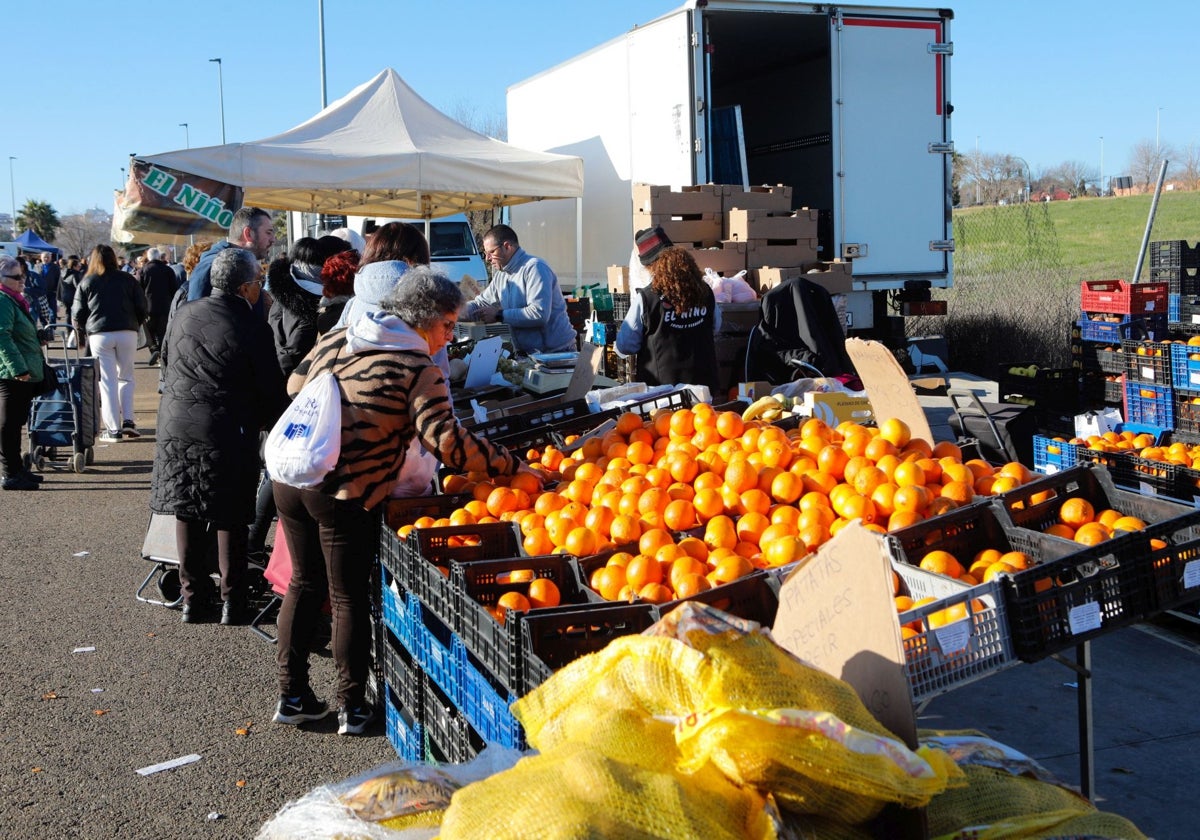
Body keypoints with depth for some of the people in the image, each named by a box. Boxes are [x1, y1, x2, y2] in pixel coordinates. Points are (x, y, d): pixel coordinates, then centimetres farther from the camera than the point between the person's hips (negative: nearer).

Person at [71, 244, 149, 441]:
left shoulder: (87, 282, 6)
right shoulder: (127, 280, 7)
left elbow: (77, 315, 3)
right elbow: (143, 308, 5)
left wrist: (84, 328, 22)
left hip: (99, 335, -1)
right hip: (127, 333, 1)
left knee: (107, 382, 3)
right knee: (126, 377, 15)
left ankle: (113, 428, 1)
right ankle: (127, 420, 4)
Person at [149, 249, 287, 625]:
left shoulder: (182, 316, 6)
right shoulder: (253, 328, -12)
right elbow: (272, 389, -6)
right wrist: (264, 421, 13)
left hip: (177, 427, 5)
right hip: (228, 435, -5)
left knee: (188, 514, 12)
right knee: (231, 519, 6)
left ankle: (193, 600, 19)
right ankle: (232, 603, 13)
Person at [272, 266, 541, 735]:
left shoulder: (337, 339, 10)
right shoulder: (418, 370, -10)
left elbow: (296, 384, 20)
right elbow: (446, 441, -19)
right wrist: (510, 466, -12)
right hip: (346, 495, -7)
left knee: (305, 583, 20)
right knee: (349, 597, 8)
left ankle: (291, 696, 27)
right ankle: (351, 707, 18)